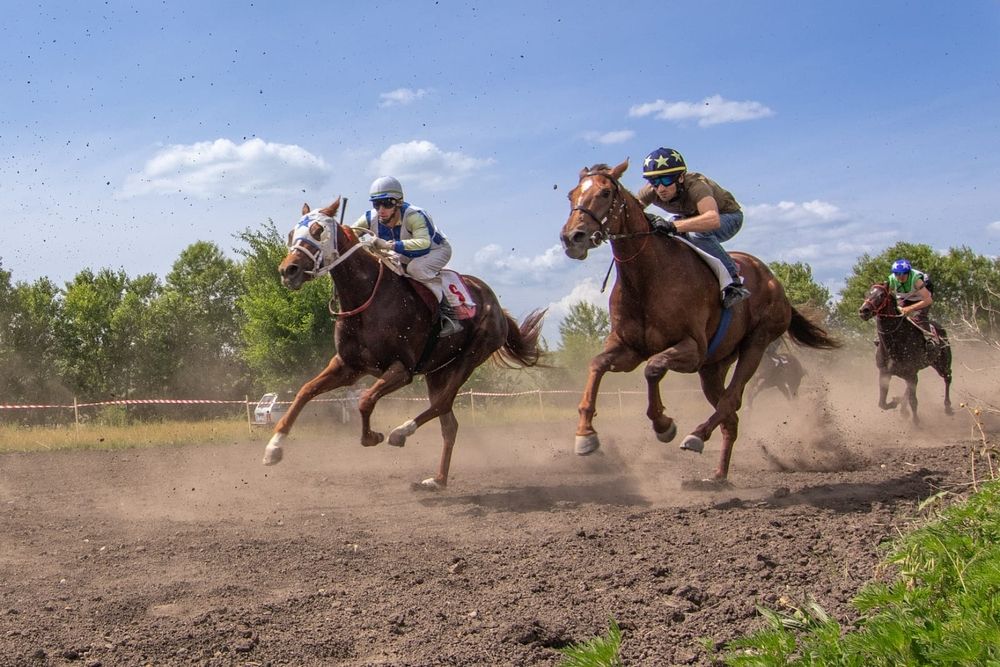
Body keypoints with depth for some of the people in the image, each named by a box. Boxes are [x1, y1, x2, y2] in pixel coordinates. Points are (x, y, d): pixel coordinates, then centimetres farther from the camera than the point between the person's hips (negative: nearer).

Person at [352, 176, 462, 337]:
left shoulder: (414, 216, -39)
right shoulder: (370, 219, -20)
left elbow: (423, 242, -55)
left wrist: (389, 245, -63)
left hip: (436, 250, -7)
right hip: (407, 257, 7)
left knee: (417, 268, -37)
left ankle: (449, 313, -27)